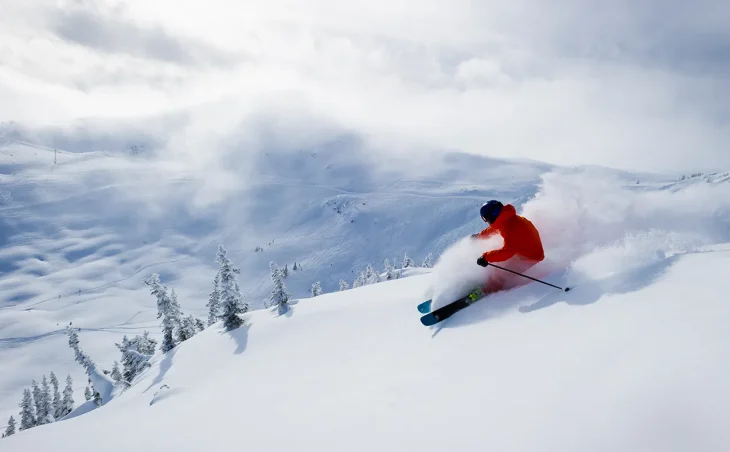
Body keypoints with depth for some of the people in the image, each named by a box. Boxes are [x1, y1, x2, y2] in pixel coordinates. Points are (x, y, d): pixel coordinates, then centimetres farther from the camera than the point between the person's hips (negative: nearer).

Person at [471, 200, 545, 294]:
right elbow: (493, 229, 21)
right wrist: (479, 235, 36)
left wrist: (486, 257, -32)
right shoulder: (507, 220, -1)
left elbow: (507, 251, -35)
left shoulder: (512, 227, -31)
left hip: (530, 256, -10)